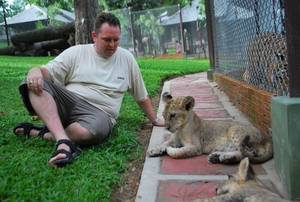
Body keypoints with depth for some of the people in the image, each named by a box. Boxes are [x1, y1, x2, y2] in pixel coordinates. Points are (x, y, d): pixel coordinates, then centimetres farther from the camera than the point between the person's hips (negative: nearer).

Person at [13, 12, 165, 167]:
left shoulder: (127, 58, 10)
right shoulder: (76, 52, 7)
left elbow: (141, 96, 17)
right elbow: (47, 71, 1)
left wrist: (154, 120, 21)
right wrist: (35, 71, -24)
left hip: (98, 113, -1)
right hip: (67, 103, 1)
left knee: (87, 132, -38)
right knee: (35, 83, -26)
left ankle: (38, 133, -12)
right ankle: (63, 142, -39)